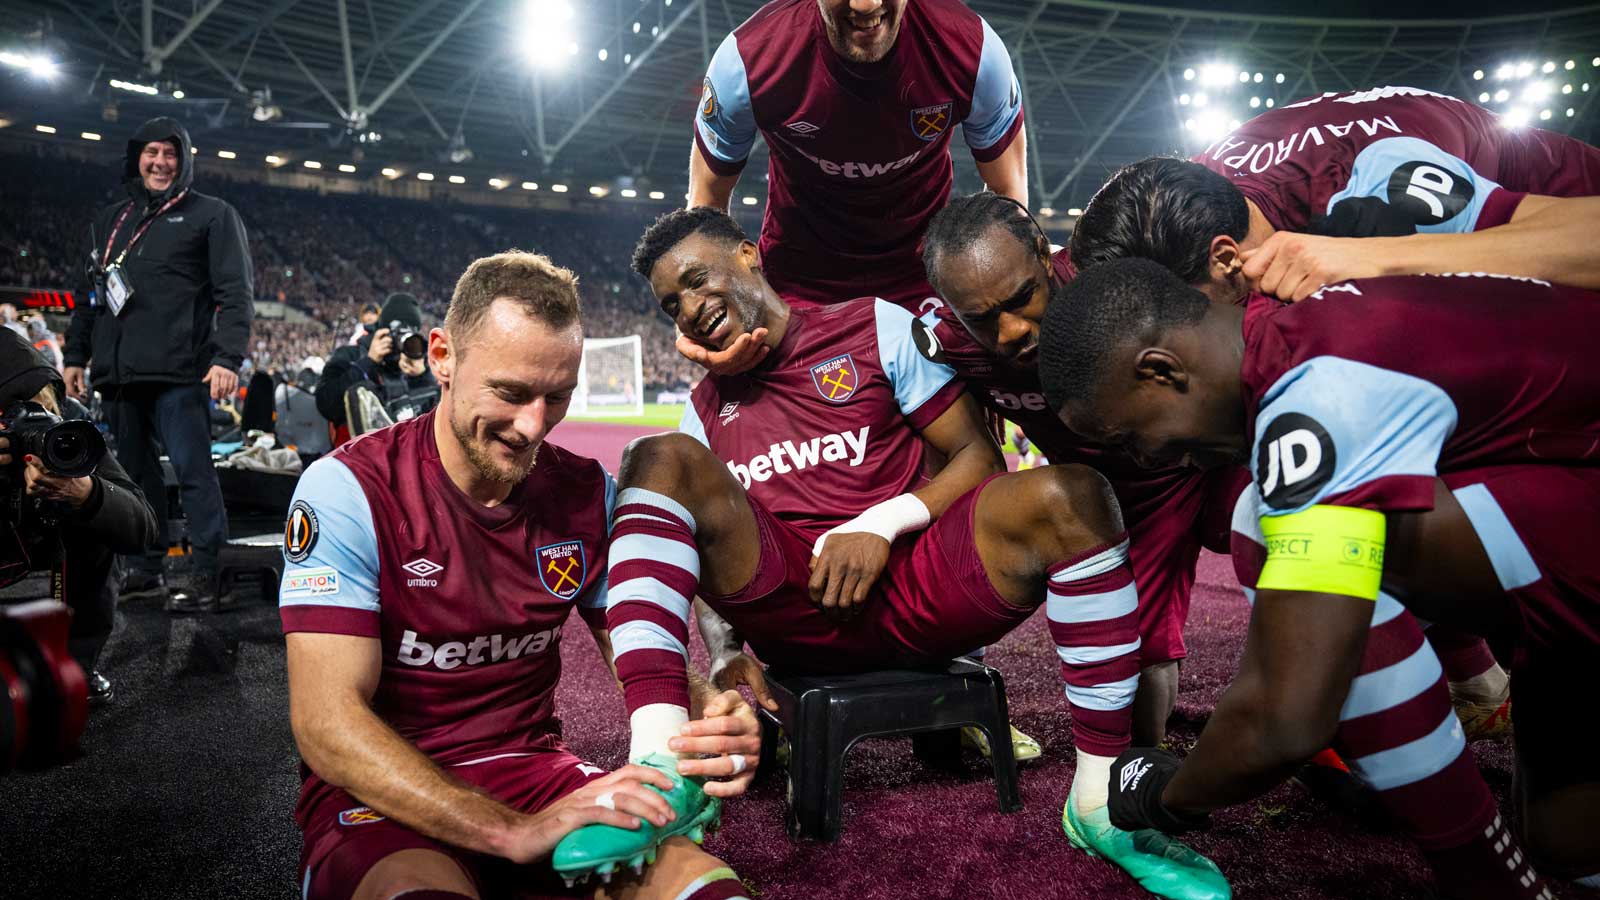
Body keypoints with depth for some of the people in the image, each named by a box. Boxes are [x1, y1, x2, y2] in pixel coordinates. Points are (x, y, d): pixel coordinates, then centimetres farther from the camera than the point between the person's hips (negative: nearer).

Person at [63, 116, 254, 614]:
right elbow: (88, 295, 26)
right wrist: (76, 356, 18)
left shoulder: (211, 214, 5)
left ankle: (206, 573, -7)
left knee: (192, 468, -10)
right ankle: (147, 566, 20)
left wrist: (228, 357, -15)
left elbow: (236, 293, -4)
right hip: (118, 373, 6)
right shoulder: (108, 221, 22)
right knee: (136, 471, 10)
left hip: (178, 372, -6)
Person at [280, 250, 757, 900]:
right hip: (379, 795, -3)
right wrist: (516, 831, -29)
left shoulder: (587, 492, 1)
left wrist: (708, 714, -20)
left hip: (533, 773, 4)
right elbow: (327, 723, -19)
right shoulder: (347, 489, -13)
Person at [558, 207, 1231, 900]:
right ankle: (660, 772, -36)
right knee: (662, 460, -18)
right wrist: (725, 652, -2)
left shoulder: (873, 328, 8)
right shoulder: (706, 410, 18)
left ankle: (1103, 803, -19)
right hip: (798, 621, 2)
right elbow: (715, 552, 16)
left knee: (1068, 491, -26)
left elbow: (979, 456, 2)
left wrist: (880, 524, -12)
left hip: (919, 585, -1)